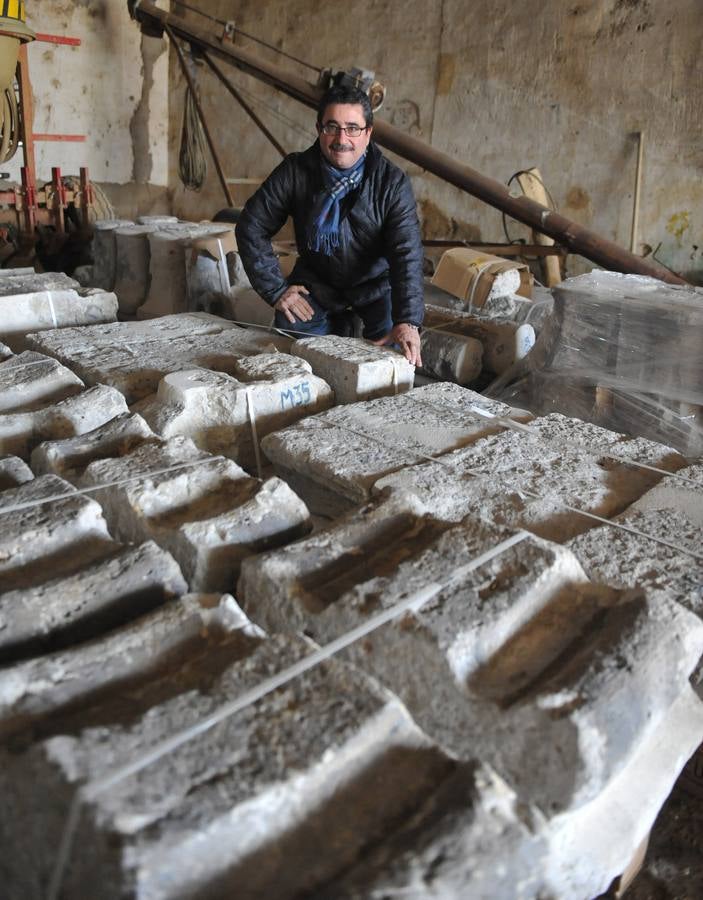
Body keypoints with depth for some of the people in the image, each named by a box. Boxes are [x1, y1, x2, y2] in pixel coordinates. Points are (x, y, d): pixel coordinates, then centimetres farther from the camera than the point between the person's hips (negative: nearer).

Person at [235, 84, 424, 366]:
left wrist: (407, 321, -44)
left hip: (376, 282, -2)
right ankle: (334, 324, 14)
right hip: (316, 279, 2)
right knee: (290, 329, -16)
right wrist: (275, 289, -13)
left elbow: (406, 253, -30)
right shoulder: (295, 171, -15)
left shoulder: (393, 182, -21)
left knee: (393, 350, -21)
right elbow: (251, 227, -9)